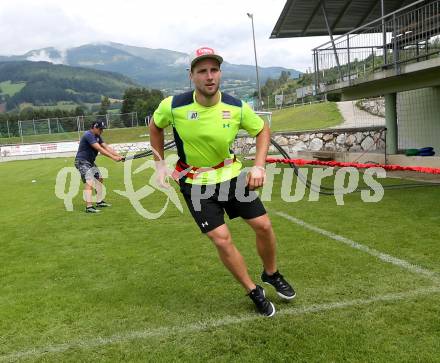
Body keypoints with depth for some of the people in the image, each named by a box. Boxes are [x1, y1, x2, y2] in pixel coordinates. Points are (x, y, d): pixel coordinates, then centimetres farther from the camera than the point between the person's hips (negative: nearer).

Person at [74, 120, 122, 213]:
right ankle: (89, 207, -31)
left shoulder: (97, 136, 10)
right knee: (89, 182, -23)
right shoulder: (88, 135, -20)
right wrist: (113, 157, -30)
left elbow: (106, 147, 2)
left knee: (99, 179, 17)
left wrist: (118, 155, -9)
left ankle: (99, 202, 27)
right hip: (82, 161, -11)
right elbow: (100, 149, -27)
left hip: (90, 162, 11)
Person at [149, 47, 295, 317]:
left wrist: (259, 166, -8)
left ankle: (272, 274, 32)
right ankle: (254, 292, 15)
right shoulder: (173, 106, -19)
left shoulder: (237, 108, -15)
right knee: (222, 240, -8)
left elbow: (263, 130, 3)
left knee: (263, 226, 2)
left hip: (232, 174, 2)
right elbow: (155, 127, 4)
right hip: (195, 182, -2)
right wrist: (160, 163, 0)